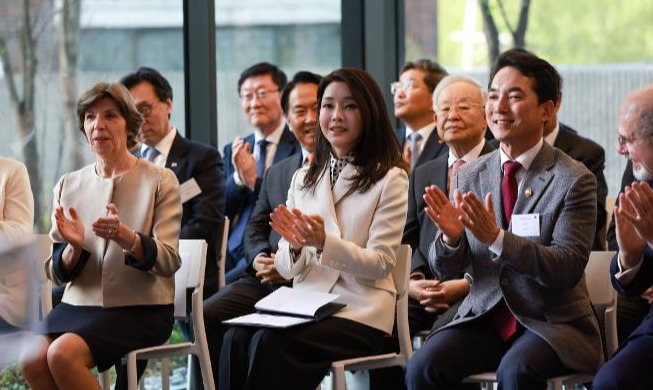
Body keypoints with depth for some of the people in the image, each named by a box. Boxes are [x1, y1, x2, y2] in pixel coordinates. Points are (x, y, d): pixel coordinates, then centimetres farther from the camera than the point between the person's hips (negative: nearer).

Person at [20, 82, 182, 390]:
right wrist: (74, 247, -13)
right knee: (32, 359, -26)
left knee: (63, 353, -30)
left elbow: (169, 261, -7)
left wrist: (126, 237, -27)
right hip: (79, 304, 4)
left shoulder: (160, 181, 2)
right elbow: (56, 273, 10)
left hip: (141, 309, -4)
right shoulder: (68, 186, 12)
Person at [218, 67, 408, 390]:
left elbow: (381, 264, -4)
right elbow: (287, 270, 15)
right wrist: (294, 245, -10)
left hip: (359, 312, -5)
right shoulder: (303, 179, 18)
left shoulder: (390, 179, 3)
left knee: (270, 344, -32)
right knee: (237, 338, -28)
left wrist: (324, 242, -21)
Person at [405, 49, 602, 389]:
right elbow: (445, 271, 7)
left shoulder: (574, 180, -6)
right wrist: (450, 236, -16)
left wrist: (496, 238, -26)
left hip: (552, 323, -4)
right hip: (484, 317, 4)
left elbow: (568, 269, -15)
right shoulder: (468, 176, 7)